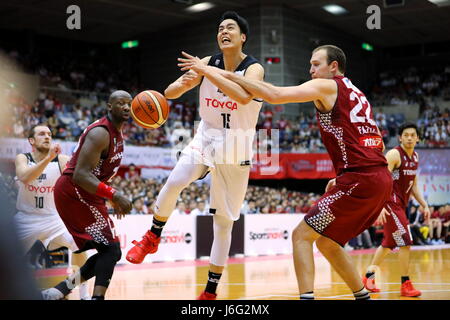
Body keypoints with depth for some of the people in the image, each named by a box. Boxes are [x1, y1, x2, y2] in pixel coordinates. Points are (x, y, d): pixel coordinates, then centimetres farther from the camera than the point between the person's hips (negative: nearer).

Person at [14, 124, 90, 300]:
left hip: (52, 217, 0)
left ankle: (84, 295, -7)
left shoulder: (61, 160, -8)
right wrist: (48, 158, -44)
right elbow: (24, 177, -32)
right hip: (26, 219, 0)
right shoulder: (23, 158, -9)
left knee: (78, 246, -19)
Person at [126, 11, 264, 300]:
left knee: (224, 221, 2)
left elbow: (244, 96, -35)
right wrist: (184, 82, -24)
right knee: (174, 182, -27)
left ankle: (211, 291, 12)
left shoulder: (254, 68, -12)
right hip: (205, 138, 2)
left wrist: (208, 72, -35)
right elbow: (170, 93, -1)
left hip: (235, 149, -2)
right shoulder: (208, 63, -1)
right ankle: (153, 238, -2)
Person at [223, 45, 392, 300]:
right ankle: (363, 296, 24)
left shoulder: (326, 86, -1)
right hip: (381, 178, 9)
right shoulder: (356, 94, 25)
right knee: (327, 242, 21)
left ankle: (307, 297, -13)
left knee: (302, 235, -3)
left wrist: (232, 76, -6)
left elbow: (275, 95, -13)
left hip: (359, 180, -9)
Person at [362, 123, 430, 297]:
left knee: (389, 243, 16)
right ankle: (406, 285, -5)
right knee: (405, 242, -12)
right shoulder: (394, 154, -15)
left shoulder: (415, 157, 11)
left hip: (400, 204, 9)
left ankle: (368, 277, 28)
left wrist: (424, 205, 12)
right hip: (390, 203, -9)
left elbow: (413, 186, 20)